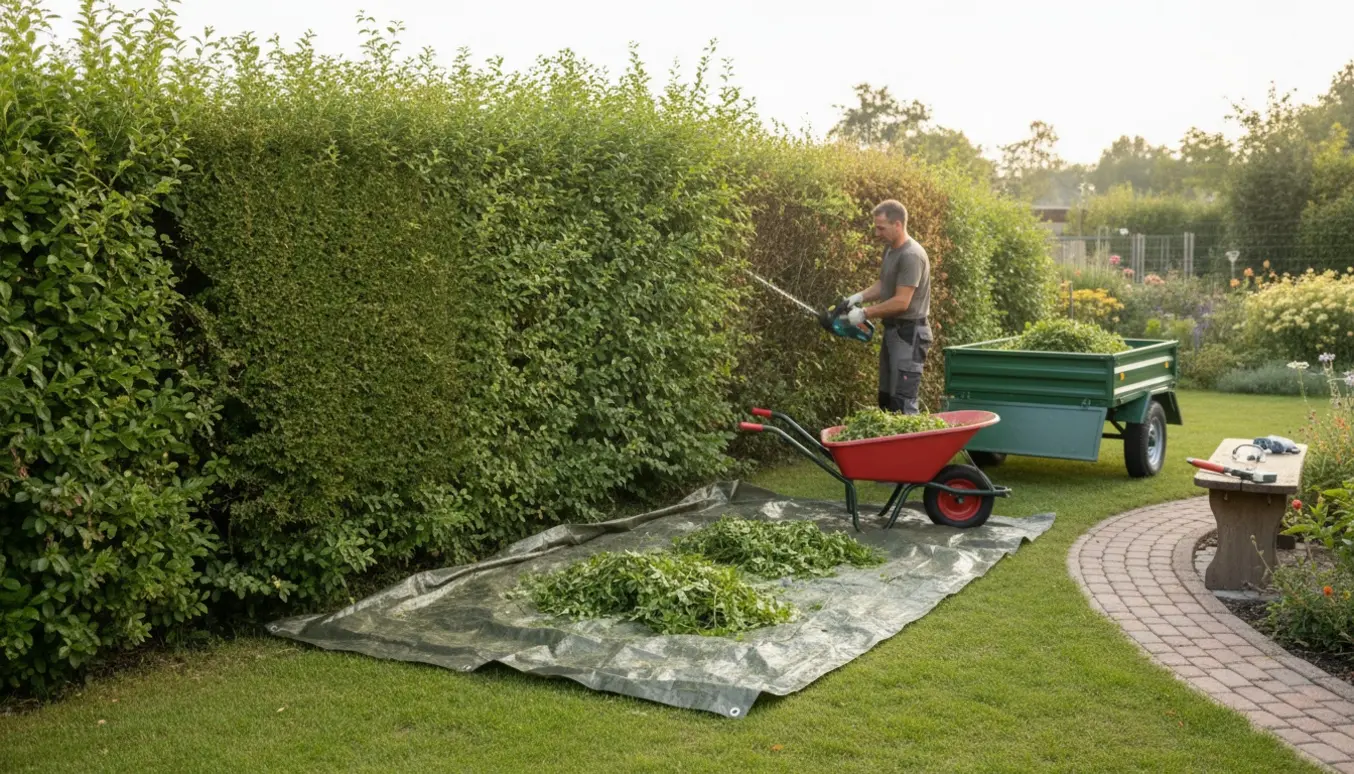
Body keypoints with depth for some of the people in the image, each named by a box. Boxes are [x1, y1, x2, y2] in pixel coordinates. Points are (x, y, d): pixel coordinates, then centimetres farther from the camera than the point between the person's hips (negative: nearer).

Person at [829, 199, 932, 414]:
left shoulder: (911, 255, -20)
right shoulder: (890, 249, 10)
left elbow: (901, 302, -23)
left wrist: (865, 313, -16)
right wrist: (857, 298, 4)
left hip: (909, 334, -10)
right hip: (892, 331, 10)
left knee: (902, 402, -12)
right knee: (886, 397, 15)